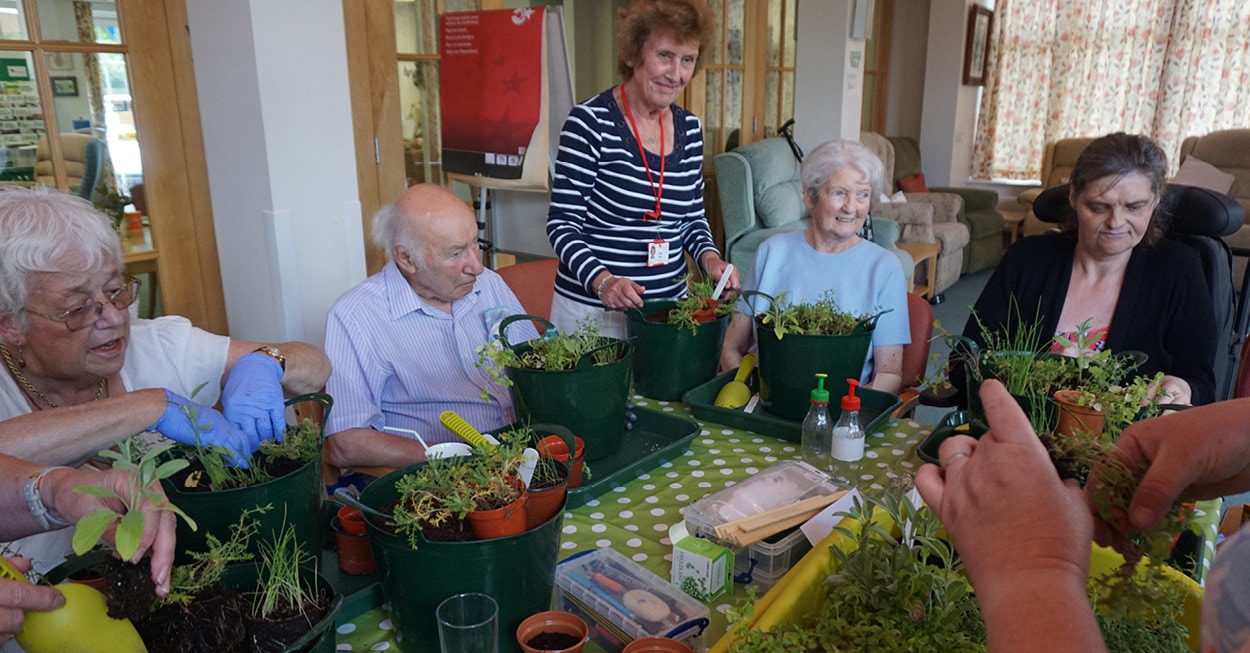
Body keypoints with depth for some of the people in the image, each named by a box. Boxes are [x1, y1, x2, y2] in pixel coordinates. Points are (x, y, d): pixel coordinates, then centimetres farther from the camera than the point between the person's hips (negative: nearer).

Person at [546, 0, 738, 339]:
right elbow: (562, 224, -12)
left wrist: (710, 257, -6)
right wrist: (601, 280, -27)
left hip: (669, 305, 5)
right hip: (593, 308, -5)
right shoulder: (590, 121, -13)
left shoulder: (690, 128, 4)